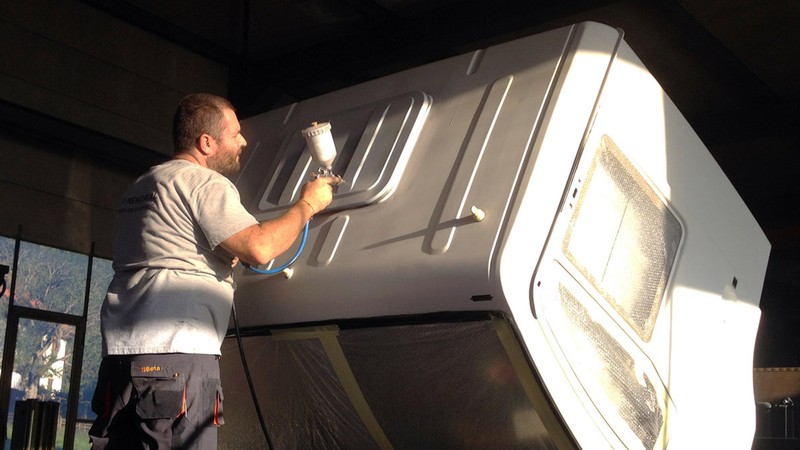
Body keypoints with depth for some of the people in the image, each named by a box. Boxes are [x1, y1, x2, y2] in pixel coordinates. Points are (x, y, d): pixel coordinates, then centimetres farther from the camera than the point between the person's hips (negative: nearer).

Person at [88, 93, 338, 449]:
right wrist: (307, 205, -1)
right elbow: (259, 248, -15)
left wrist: (221, 259, 25)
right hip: (178, 355, -9)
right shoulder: (205, 183, -6)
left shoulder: (139, 188, 24)